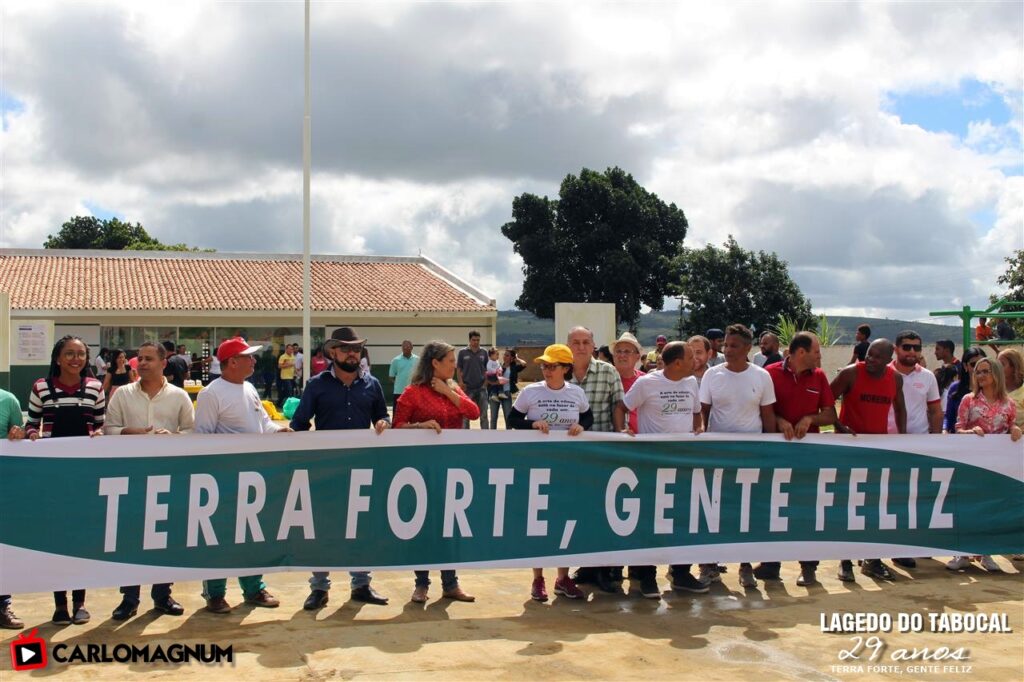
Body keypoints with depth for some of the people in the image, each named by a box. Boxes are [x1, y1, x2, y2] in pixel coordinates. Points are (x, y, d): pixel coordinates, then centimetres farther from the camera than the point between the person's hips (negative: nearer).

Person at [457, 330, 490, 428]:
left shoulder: (484, 352, 5)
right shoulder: (463, 352, 0)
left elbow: (486, 369, 10)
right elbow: (459, 370, 1)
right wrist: (461, 383, -11)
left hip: (481, 387, 1)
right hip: (467, 388, -1)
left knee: (484, 414, 4)